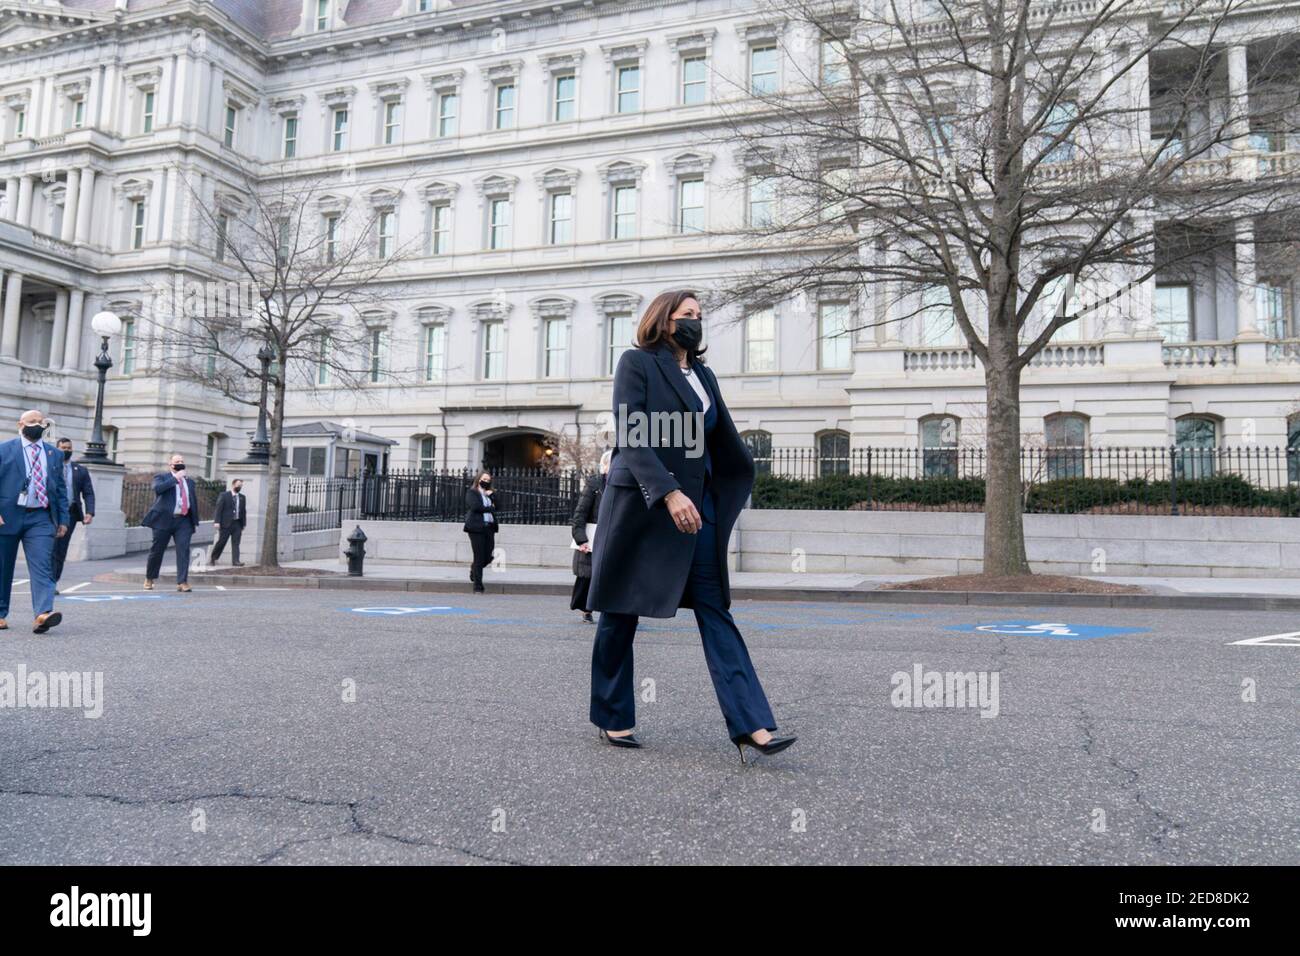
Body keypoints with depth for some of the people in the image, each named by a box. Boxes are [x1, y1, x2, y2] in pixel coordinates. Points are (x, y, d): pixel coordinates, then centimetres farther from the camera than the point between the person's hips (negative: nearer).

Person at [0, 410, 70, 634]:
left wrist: (63, 519, 8)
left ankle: (43, 614, -23)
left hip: (40, 518, 1)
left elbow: (61, 489, 15)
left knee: (42, 566, -12)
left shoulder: (54, 454, 13)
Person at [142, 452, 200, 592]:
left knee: (183, 550, -10)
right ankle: (149, 579, 25)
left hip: (184, 521, 3)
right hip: (164, 519, -3)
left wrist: (195, 522, 16)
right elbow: (157, 488, -18)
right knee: (157, 550, 6)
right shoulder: (161, 477, 5)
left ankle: (182, 582, -11)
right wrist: (175, 478, -17)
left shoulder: (190, 481, 18)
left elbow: (194, 502, 20)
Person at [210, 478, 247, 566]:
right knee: (221, 542, 3)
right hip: (226, 523, -3)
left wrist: (243, 524, 9)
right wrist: (217, 521, -14)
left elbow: (244, 511, 13)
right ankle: (213, 558, 21)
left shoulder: (242, 497, 12)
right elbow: (219, 509, -6)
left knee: (236, 543, -2)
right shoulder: (224, 495, -1)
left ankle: (235, 561, -5)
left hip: (237, 524, 3)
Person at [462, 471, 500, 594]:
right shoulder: (471, 492, 4)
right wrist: (490, 508, -2)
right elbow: (475, 506, -12)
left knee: (488, 557, 4)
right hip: (476, 528, -5)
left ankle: (474, 569, 37)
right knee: (479, 558, -6)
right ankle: (478, 587, 0)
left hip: (489, 528, 5)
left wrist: (492, 495, -2)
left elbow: (498, 506, 11)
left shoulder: (490, 494, 21)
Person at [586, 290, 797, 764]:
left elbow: (725, 443, 21)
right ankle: (613, 719, 21)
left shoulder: (704, 375, 14)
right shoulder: (636, 362, -4)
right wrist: (668, 492, -26)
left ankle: (751, 725, -3)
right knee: (621, 614, 6)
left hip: (696, 506, 6)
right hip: (640, 505, -5)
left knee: (715, 610, -1)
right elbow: (631, 438, -16)